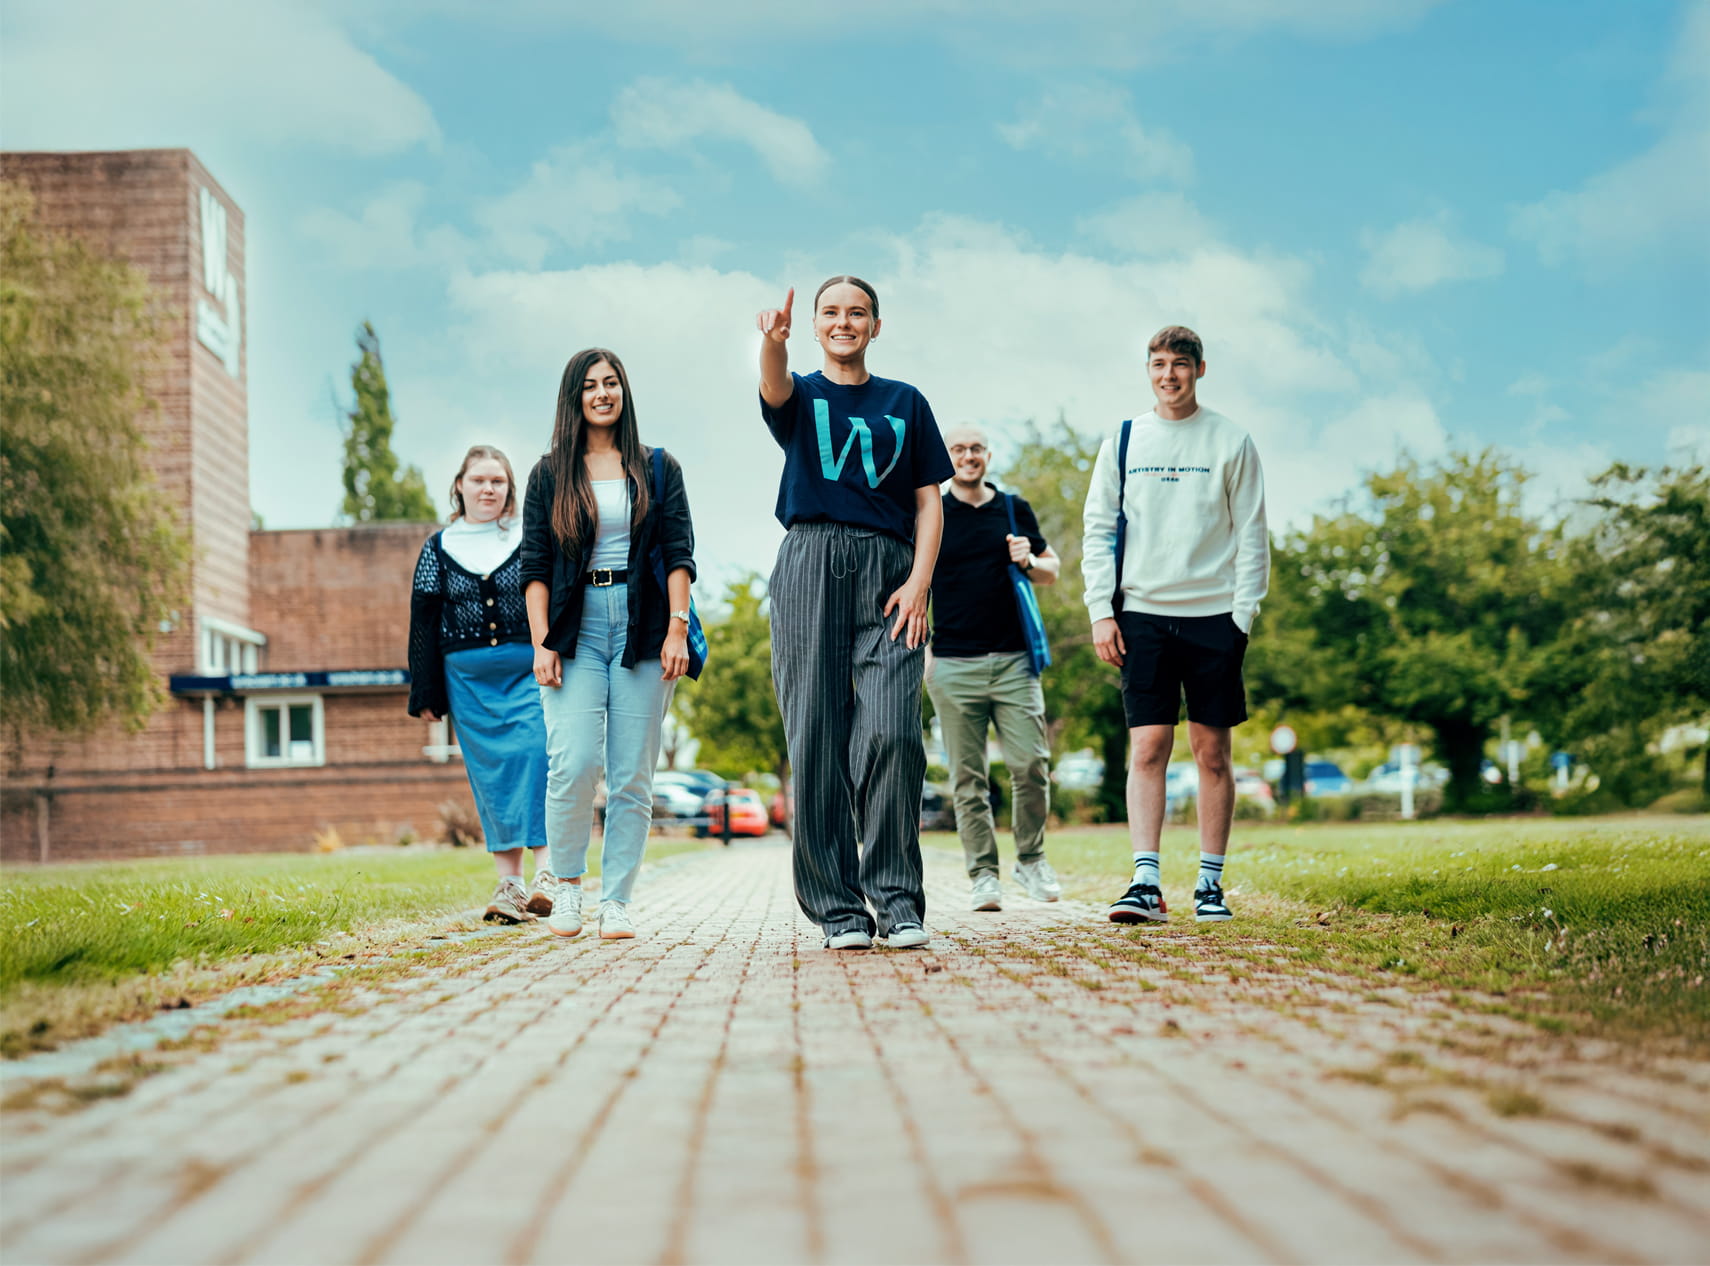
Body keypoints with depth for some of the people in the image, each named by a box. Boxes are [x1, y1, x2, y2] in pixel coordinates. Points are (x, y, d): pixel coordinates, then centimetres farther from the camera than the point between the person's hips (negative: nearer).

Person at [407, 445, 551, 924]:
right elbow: (424, 622, 11)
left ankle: (544, 871, -17)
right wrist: (427, 694, 6)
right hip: (468, 680, 2)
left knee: (536, 756, -16)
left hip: (529, 670, -2)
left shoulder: (530, 540, 6)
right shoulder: (439, 548, 10)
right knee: (491, 773, 1)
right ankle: (509, 883, 3)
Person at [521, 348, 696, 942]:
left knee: (632, 775, -2)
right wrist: (541, 642, -5)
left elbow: (678, 554, 6)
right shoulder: (550, 475, 11)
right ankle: (567, 883, 6)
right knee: (573, 763, -15)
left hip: (640, 626, 1)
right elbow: (534, 565, 6)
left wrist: (677, 628, -6)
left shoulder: (657, 469, 12)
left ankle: (616, 902, 4)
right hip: (574, 629, -1)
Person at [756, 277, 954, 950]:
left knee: (891, 732, -14)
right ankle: (837, 907, 1)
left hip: (888, 572, 0)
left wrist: (919, 580, -5)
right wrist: (773, 340, -37)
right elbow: (775, 386, -13)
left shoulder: (905, 403, 16)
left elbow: (928, 499, 12)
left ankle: (897, 898, -5)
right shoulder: (801, 397, 13)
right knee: (816, 739, -4)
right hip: (811, 566, 0)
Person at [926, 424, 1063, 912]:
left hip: (1013, 660, 1)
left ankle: (1031, 859, 11)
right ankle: (983, 874, 6)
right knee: (968, 777, 0)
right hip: (953, 664, -1)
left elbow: (1052, 570, 19)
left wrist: (1028, 561, -3)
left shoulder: (1014, 509, 12)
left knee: (1031, 763, -7)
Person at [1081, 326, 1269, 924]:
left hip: (1212, 615, 0)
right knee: (1147, 747, -6)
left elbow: (1251, 535, 4)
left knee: (1212, 752, 3)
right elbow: (1098, 530, 8)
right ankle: (1146, 881, -9)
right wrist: (1101, 610, -1)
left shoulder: (1232, 442, 5)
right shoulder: (1123, 442, 9)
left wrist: (1244, 613, -5)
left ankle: (1210, 883, 10)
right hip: (1143, 615, 1)